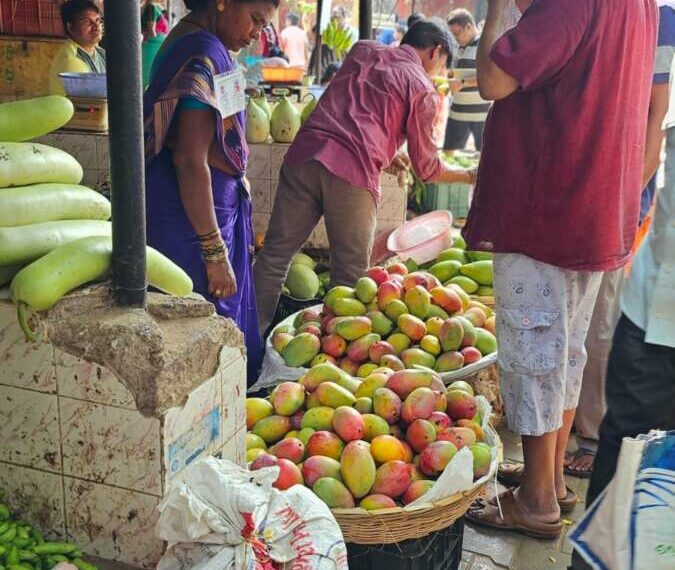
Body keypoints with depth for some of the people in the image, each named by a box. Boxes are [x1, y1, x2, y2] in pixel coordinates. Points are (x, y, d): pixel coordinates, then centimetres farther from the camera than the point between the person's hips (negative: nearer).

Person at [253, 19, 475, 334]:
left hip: (304, 155, 5)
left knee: (275, 254, 10)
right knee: (350, 274, 7)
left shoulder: (363, 49, 23)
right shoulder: (424, 90, 8)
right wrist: (470, 175, 28)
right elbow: (427, 168, 12)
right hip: (353, 173, -5)